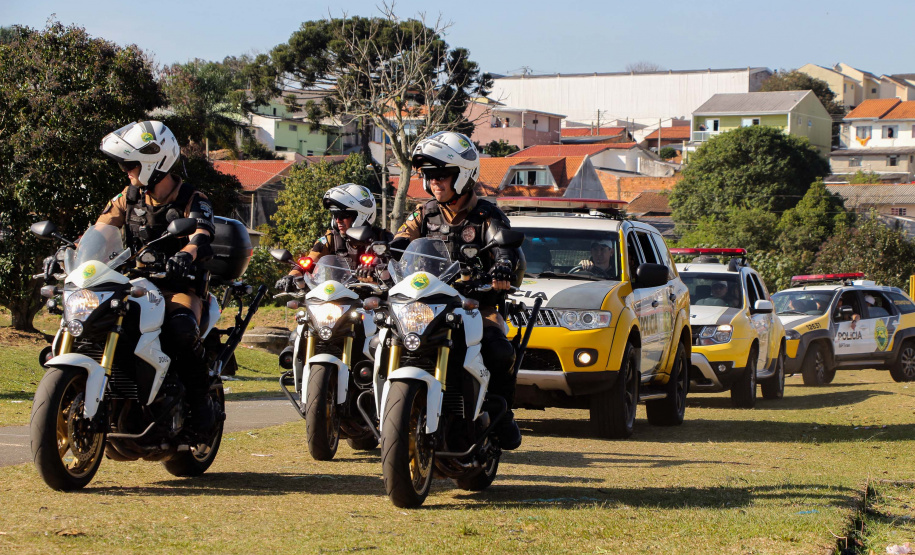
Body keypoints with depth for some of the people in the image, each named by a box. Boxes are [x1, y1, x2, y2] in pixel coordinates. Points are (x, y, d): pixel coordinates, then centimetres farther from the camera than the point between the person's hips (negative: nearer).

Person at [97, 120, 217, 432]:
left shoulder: (192, 201, -5)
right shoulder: (130, 197, 11)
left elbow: (202, 239, -22)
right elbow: (100, 230, 4)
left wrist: (185, 256, -46)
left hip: (180, 288, -5)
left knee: (181, 328, -36)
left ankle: (200, 398, -18)